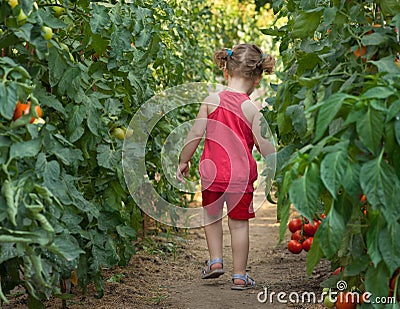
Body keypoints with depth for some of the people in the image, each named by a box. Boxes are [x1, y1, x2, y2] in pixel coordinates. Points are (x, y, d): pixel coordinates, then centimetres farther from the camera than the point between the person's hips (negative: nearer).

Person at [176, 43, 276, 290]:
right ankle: (240, 276, 13)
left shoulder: (212, 101, -3)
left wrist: (184, 161, 11)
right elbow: (263, 145, -10)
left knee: (212, 216, 25)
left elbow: (195, 134, -2)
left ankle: (215, 260, 21)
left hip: (212, 172, 2)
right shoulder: (252, 108, -9)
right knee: (239, 223, 8)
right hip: (241, 175, -2)